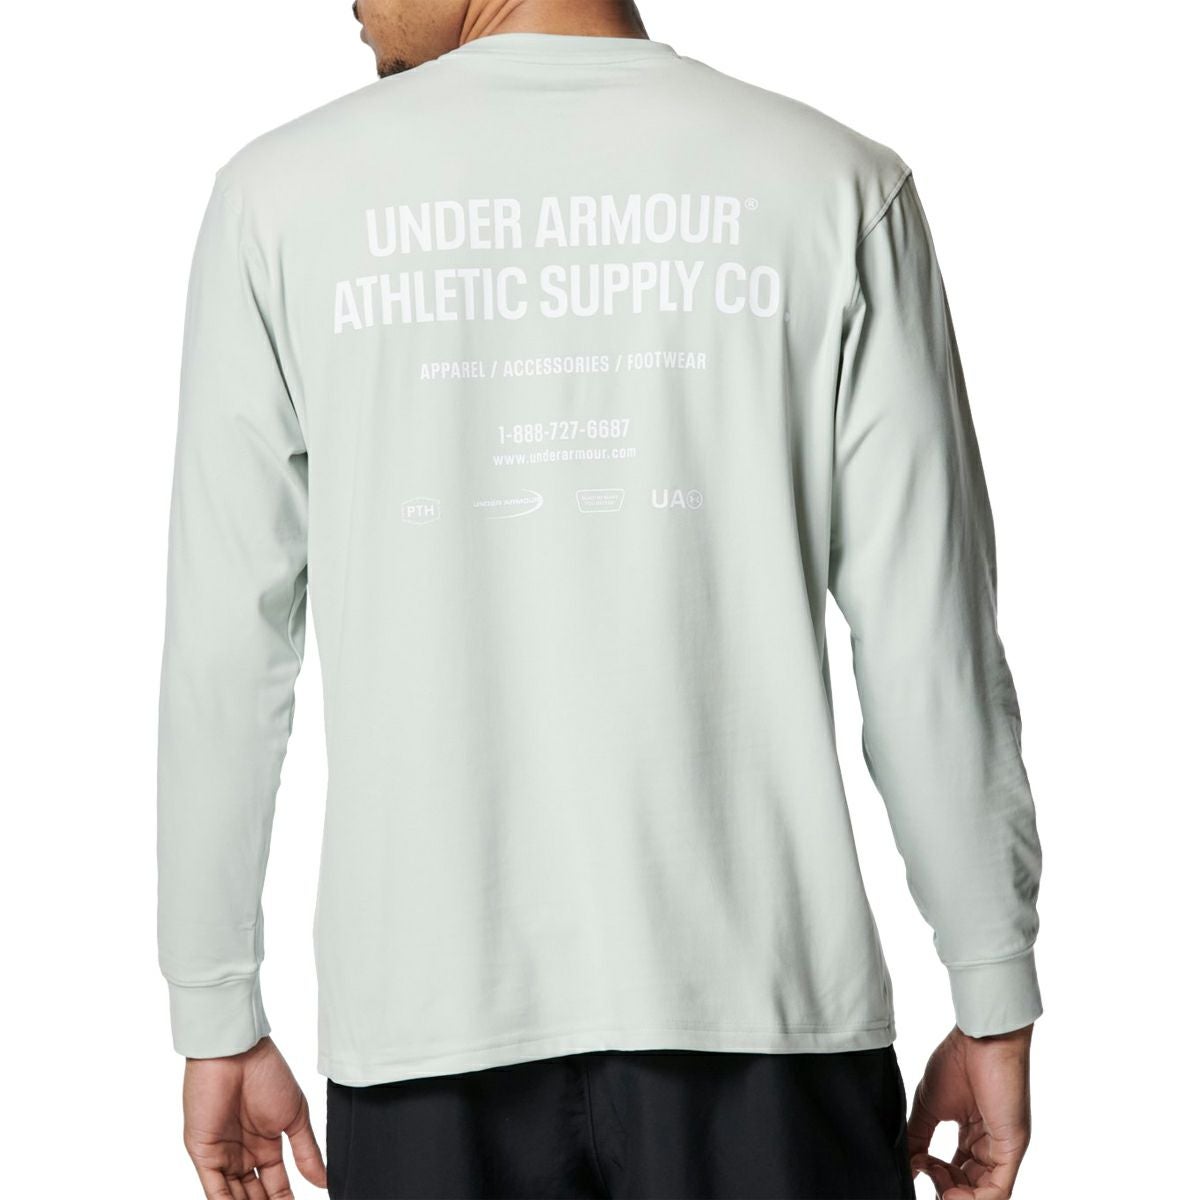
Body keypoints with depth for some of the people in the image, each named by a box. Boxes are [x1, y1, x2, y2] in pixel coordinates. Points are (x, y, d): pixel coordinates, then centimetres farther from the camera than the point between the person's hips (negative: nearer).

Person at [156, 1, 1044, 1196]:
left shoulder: (283, 197, 0)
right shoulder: (834, 184, -2)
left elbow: (225, 647, 1)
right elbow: (931, 639, -2)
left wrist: (217, 1015, 10)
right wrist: (994, 1003, 7)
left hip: (427, 1012, 1)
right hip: (759, 1006, 0)